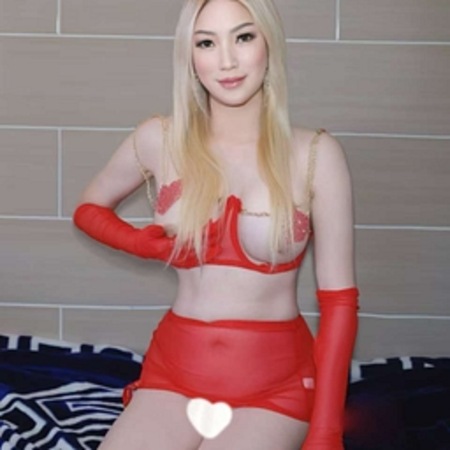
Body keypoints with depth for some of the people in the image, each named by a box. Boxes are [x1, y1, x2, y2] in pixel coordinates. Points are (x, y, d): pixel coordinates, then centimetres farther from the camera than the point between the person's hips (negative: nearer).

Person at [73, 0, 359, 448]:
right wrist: (142, 243, -3)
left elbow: (339, 299, -5)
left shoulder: (315, 154, -6)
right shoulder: (159, 139, 0)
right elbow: (88, 208, 19)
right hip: (174, 369, 2)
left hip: (273, 381, -2)